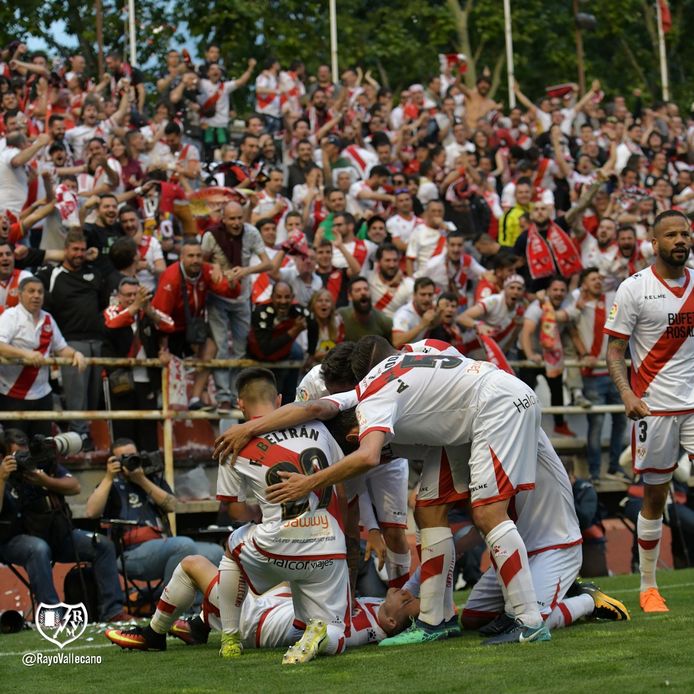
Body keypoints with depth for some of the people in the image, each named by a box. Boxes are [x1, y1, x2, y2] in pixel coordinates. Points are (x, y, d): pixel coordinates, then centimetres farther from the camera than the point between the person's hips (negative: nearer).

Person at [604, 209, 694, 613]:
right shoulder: (634, 289, -4)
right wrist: (627, 394, -20)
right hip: (655, 407, -3)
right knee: (654, 498, 5)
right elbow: (615, 350, -4)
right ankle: (648, 587, 17)